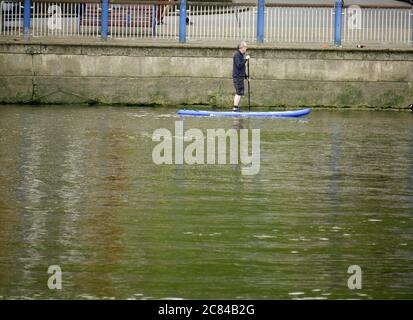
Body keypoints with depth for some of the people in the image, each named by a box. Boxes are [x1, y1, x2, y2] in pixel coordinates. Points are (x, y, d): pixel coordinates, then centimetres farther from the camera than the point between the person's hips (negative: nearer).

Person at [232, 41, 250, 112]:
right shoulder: (237, 55, -12)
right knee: (239, 92, -12)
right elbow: (239, 65, -21)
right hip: (238, 76, -10)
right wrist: (246, 59, -18)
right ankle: (235, 107, -13)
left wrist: (246, 76, 24)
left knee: (238, 93, 10)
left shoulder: (241, 55, 18)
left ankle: (236, 107, 12)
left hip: (240, 76, 10)